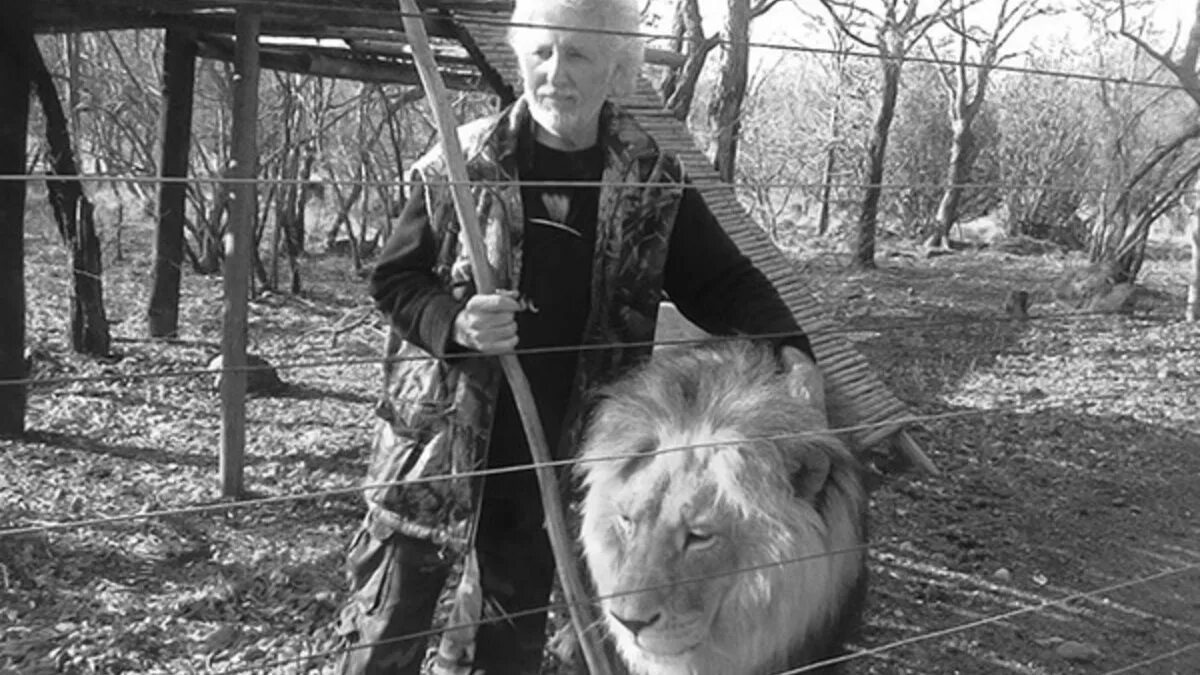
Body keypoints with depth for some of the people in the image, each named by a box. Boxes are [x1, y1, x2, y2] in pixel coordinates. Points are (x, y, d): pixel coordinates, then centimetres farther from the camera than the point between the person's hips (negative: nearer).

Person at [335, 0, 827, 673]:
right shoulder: (462, 162, -8)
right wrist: (454, 323, -23)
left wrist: (788, 346, -18)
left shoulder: (653, 182, -3)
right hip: (437, 440, -1)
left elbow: (722, 280, 0)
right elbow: (394, 279, -2)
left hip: (553, 458, 2)